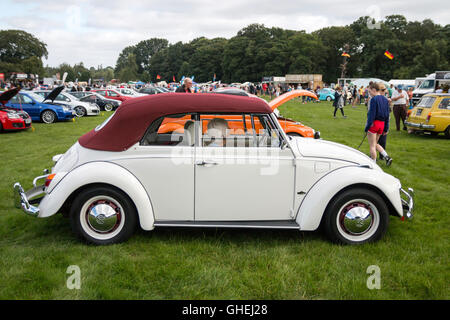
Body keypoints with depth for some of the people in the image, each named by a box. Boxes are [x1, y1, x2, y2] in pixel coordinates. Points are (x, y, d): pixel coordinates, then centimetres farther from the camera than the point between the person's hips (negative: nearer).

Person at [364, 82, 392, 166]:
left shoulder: (374, 99, -13)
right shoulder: (385, 100, 10)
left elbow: (371, 114, -16)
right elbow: (387, 115, 13)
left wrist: (367, 127, -13)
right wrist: (386, 128, 17)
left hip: (374, 123, -8)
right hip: (382, 124, 8)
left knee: (372, 146, 3)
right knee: (375, 144, 22)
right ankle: (387, 157, 8)